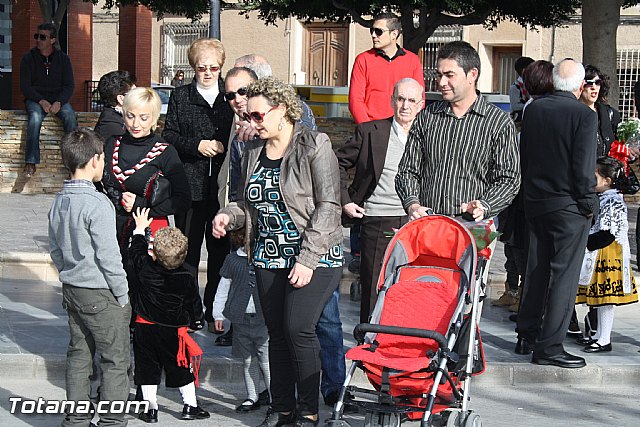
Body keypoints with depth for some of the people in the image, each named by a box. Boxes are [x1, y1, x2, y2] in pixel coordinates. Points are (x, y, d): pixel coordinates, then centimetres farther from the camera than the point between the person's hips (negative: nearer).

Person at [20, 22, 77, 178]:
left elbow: (69, 86, 3)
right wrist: (41, 101, -19)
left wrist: (59, 102, -17)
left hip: (58, 99, 1)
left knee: (70, 116, -31)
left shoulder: (63, 59, 7)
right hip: (35, 98, -1)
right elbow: (25, 86, -2)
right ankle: (30, 162, -36)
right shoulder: (28, 58, 4)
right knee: (35, 116, -34)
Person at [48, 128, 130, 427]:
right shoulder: (97, 205, -21)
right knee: (115, 359, 2)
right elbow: (108, 257, -19)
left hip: (72, 290, 8)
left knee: (79, 354, 16)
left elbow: (55, 249, 12)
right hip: (100, 294, -8)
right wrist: (122, 295, -10)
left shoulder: (59, 201, 4)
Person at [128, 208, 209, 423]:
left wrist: (140, 229, 20)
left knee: (148, 369, 9)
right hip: (173, 331, 0)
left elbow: (136, 251, 7)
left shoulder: (144, 269, -13)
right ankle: (190, 406, 16)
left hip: (145, 330, 0)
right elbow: (195, 306, -1)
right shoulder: (186, 280, -12)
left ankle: (150, 408, 10)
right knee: (182, 369, 11)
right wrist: (196, 321, 19)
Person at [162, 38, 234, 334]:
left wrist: (223, 147, -8)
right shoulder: (180, 96, 8)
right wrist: (197, 146, -12)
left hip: (222, 185, 0)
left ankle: (214, 311, 14)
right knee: (188, 249, 4)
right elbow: (169, 135, 2)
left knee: (220, 248, 4)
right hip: (190, 185, 0)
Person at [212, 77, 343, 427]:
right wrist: (229, 215, -1)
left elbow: (328, 206, -13)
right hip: (269, 257, 7)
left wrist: (307, 259, -18)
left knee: (298, 327, -16)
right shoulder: (253, 151, 11)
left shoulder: (314, 146, -9)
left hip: (314, 257, -6)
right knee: (276, 331, 8)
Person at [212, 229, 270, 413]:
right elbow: (223, 287, 12)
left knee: (265, 360, -2)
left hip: (265, 318, -2)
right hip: (241, 319, 2)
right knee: (248, 360, 11)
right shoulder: (233, 260, 4)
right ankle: (252, 397, 23)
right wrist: (218, 314, 11)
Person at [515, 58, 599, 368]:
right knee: (564, 274, -1)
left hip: (535, 202, 6)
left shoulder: (533, 109, 3)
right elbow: (584, 166, -17)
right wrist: (589, 203, -6)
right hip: (568, 205, -6)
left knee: (536, 270, 17)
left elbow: (523, 156, 9)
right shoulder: (584, 115, -15)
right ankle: (549, 346, -2)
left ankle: (526, 336, 24)